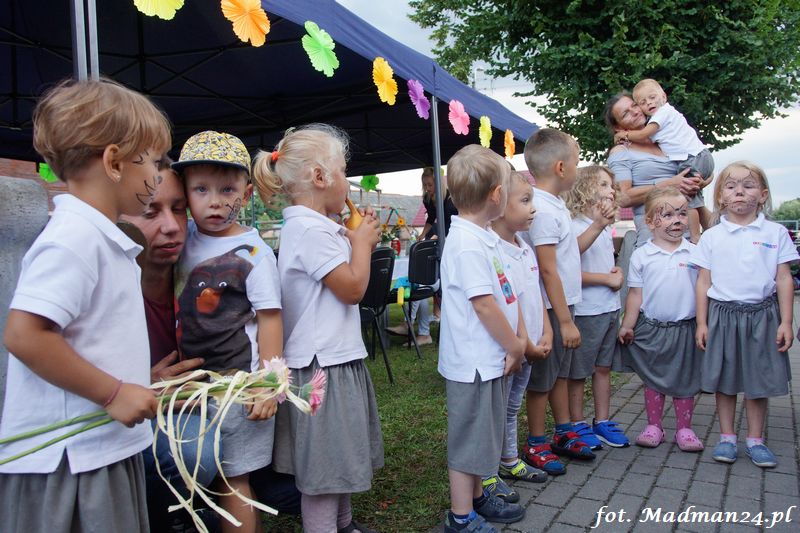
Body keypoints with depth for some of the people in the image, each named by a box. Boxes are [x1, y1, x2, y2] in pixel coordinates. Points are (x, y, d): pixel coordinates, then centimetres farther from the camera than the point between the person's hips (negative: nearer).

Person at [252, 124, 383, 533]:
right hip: (321, 365, -11)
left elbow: (345, 280, 19)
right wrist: (362, 242, -6)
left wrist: (359, 240, 9)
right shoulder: (309, 229, -21)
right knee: (323, 467, 2)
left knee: (339, 457, 24)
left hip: (336, 358, 11)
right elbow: (352, 288, -20)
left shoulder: (314, 227, 12)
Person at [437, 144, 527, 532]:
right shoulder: (466, 243, -22)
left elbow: (508, 293, 12)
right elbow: (484, 305, -23)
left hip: (490, 359, 10)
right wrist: (515, 347, -12)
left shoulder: (486, 238, 9)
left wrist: (520, 339, 6)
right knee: (468, 440, 5)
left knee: (484, 437, 23)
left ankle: (477, 499, 40)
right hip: (473, 361, -10)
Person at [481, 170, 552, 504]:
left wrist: (546, 336, 3)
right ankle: (488, 475, 21)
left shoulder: (524, 249, 8)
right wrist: (528, 347, -18)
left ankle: (510, 461, 40)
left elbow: (537, 296, 12)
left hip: (528, 350, 9)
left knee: (512, 408, 23)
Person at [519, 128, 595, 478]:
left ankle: (564, 433, 35)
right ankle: (535, 445, 19)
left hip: (561, 304, 10)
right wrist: (565, 320, -21)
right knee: (543, 378, 4)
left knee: (560, 371, 20)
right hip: (551, 308, -10)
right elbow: (548, 269, -23)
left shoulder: (553, 205, 9)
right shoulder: (544, 210, -22)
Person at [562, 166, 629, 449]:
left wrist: (618, 273, 2)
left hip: (610, 308, 8)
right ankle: (578, 425, 18)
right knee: (578, 372, 5)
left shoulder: (605, 228, 13)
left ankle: (602, 421, 26)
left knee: (603, 367, 15)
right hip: (584, 311, -8)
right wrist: (607, 279, -21)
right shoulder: (573, 227, -14)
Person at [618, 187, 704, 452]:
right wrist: (627, 325, -2)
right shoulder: (641, 256, -5)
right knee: (653, 379, 11)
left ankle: (684, 428, 26)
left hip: (685, 328, 1)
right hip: (651, 328, 0)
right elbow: (635, 294, -1)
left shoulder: (694, 252, -2)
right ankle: (653, 426, 25)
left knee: (684, 380, 11)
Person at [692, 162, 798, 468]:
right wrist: (702, 322, 1)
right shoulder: (712, 236, 2)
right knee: (725, 380, 8)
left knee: (759, 380, 8)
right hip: (723, 314, 0)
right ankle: (726, 438, 21)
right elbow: (704, 281, 3)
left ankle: (755, 440, 23)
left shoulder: (775, 233, 2)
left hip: (762, 314, 0)